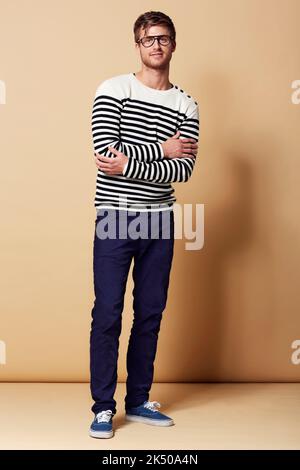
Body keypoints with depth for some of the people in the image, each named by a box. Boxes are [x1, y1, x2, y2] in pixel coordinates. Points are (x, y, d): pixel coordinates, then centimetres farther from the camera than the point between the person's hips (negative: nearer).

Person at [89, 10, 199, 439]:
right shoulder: (113, 90, -2)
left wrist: (129, 165, -16)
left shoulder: (186, 106, 7)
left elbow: (185, 169, -6)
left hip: (160, 219, 4)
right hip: (115, 217, -3)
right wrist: (161, 150, -9)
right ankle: (103, 407, 12)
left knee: (150, 312, 9)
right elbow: (106, 154, -15)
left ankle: (139, 401, 23)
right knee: (108, 313, -1)